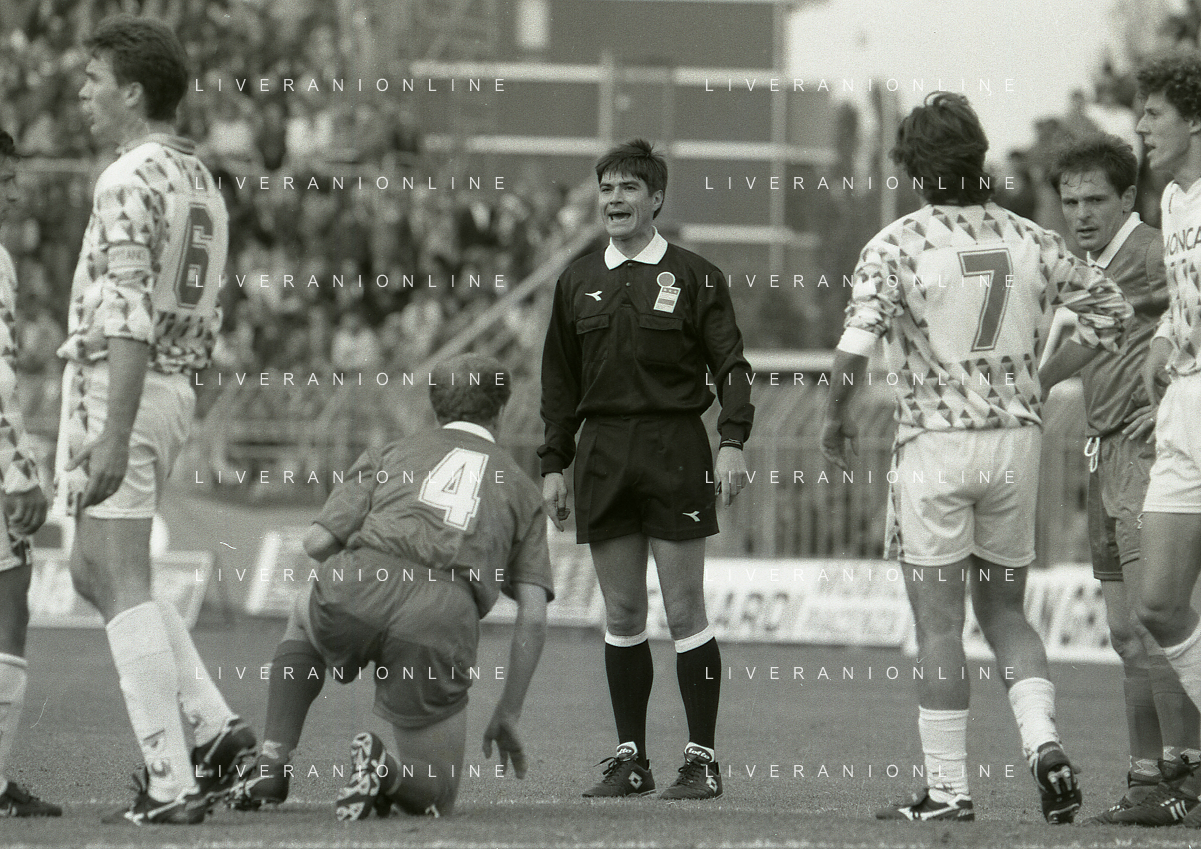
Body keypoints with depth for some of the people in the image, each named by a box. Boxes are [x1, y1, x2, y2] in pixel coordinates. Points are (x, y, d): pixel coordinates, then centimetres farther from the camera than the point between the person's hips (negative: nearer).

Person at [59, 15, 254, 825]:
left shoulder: (132, 180, -14)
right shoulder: (199, 179, 15)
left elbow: (130, 320, -21)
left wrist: (112, 435, -24)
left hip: (117, 385, -9)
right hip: (176, 387, 9)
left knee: (121, 583, -6)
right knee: (96, 571, 19)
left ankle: (170, 783, -8)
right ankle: (212, 726, 11)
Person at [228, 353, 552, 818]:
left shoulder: (391, 453, 26)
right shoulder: (520, 487, 26)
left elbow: (317, 541, 14)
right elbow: (533, 616, 15)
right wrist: (508, 714, 22)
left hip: (356, 591, 1)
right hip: (442, 625, -1)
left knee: (305, 610, 41)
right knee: (436, 794, 20)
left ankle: (272, 764, 28)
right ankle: (384, 771, -15)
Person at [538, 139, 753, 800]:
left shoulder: (693, 277, 2)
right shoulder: (577, 282, 13)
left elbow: (730, 365, -1)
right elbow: (559, 380, 17)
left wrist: (733, 441, -14)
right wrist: (552, 464, 11)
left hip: (673, 448, -4)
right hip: (601, 453, 4)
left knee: (685, 612, -4)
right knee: (621, 615, 6)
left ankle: (702, 761, -1)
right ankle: (630, 760, 12)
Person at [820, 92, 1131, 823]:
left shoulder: (897, 246, -10)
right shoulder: (1029, 242, 2)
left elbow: (855, 347, -19)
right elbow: (1110, 308, 10)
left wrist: (837, 420, -2)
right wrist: (1043, 377, 20)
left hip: (935, 444, -4)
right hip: (1018, 437, 4)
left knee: (939, 623, 3)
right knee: (1004, 610, 18)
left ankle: (948, 789, 4)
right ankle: (1042, 740, -3)